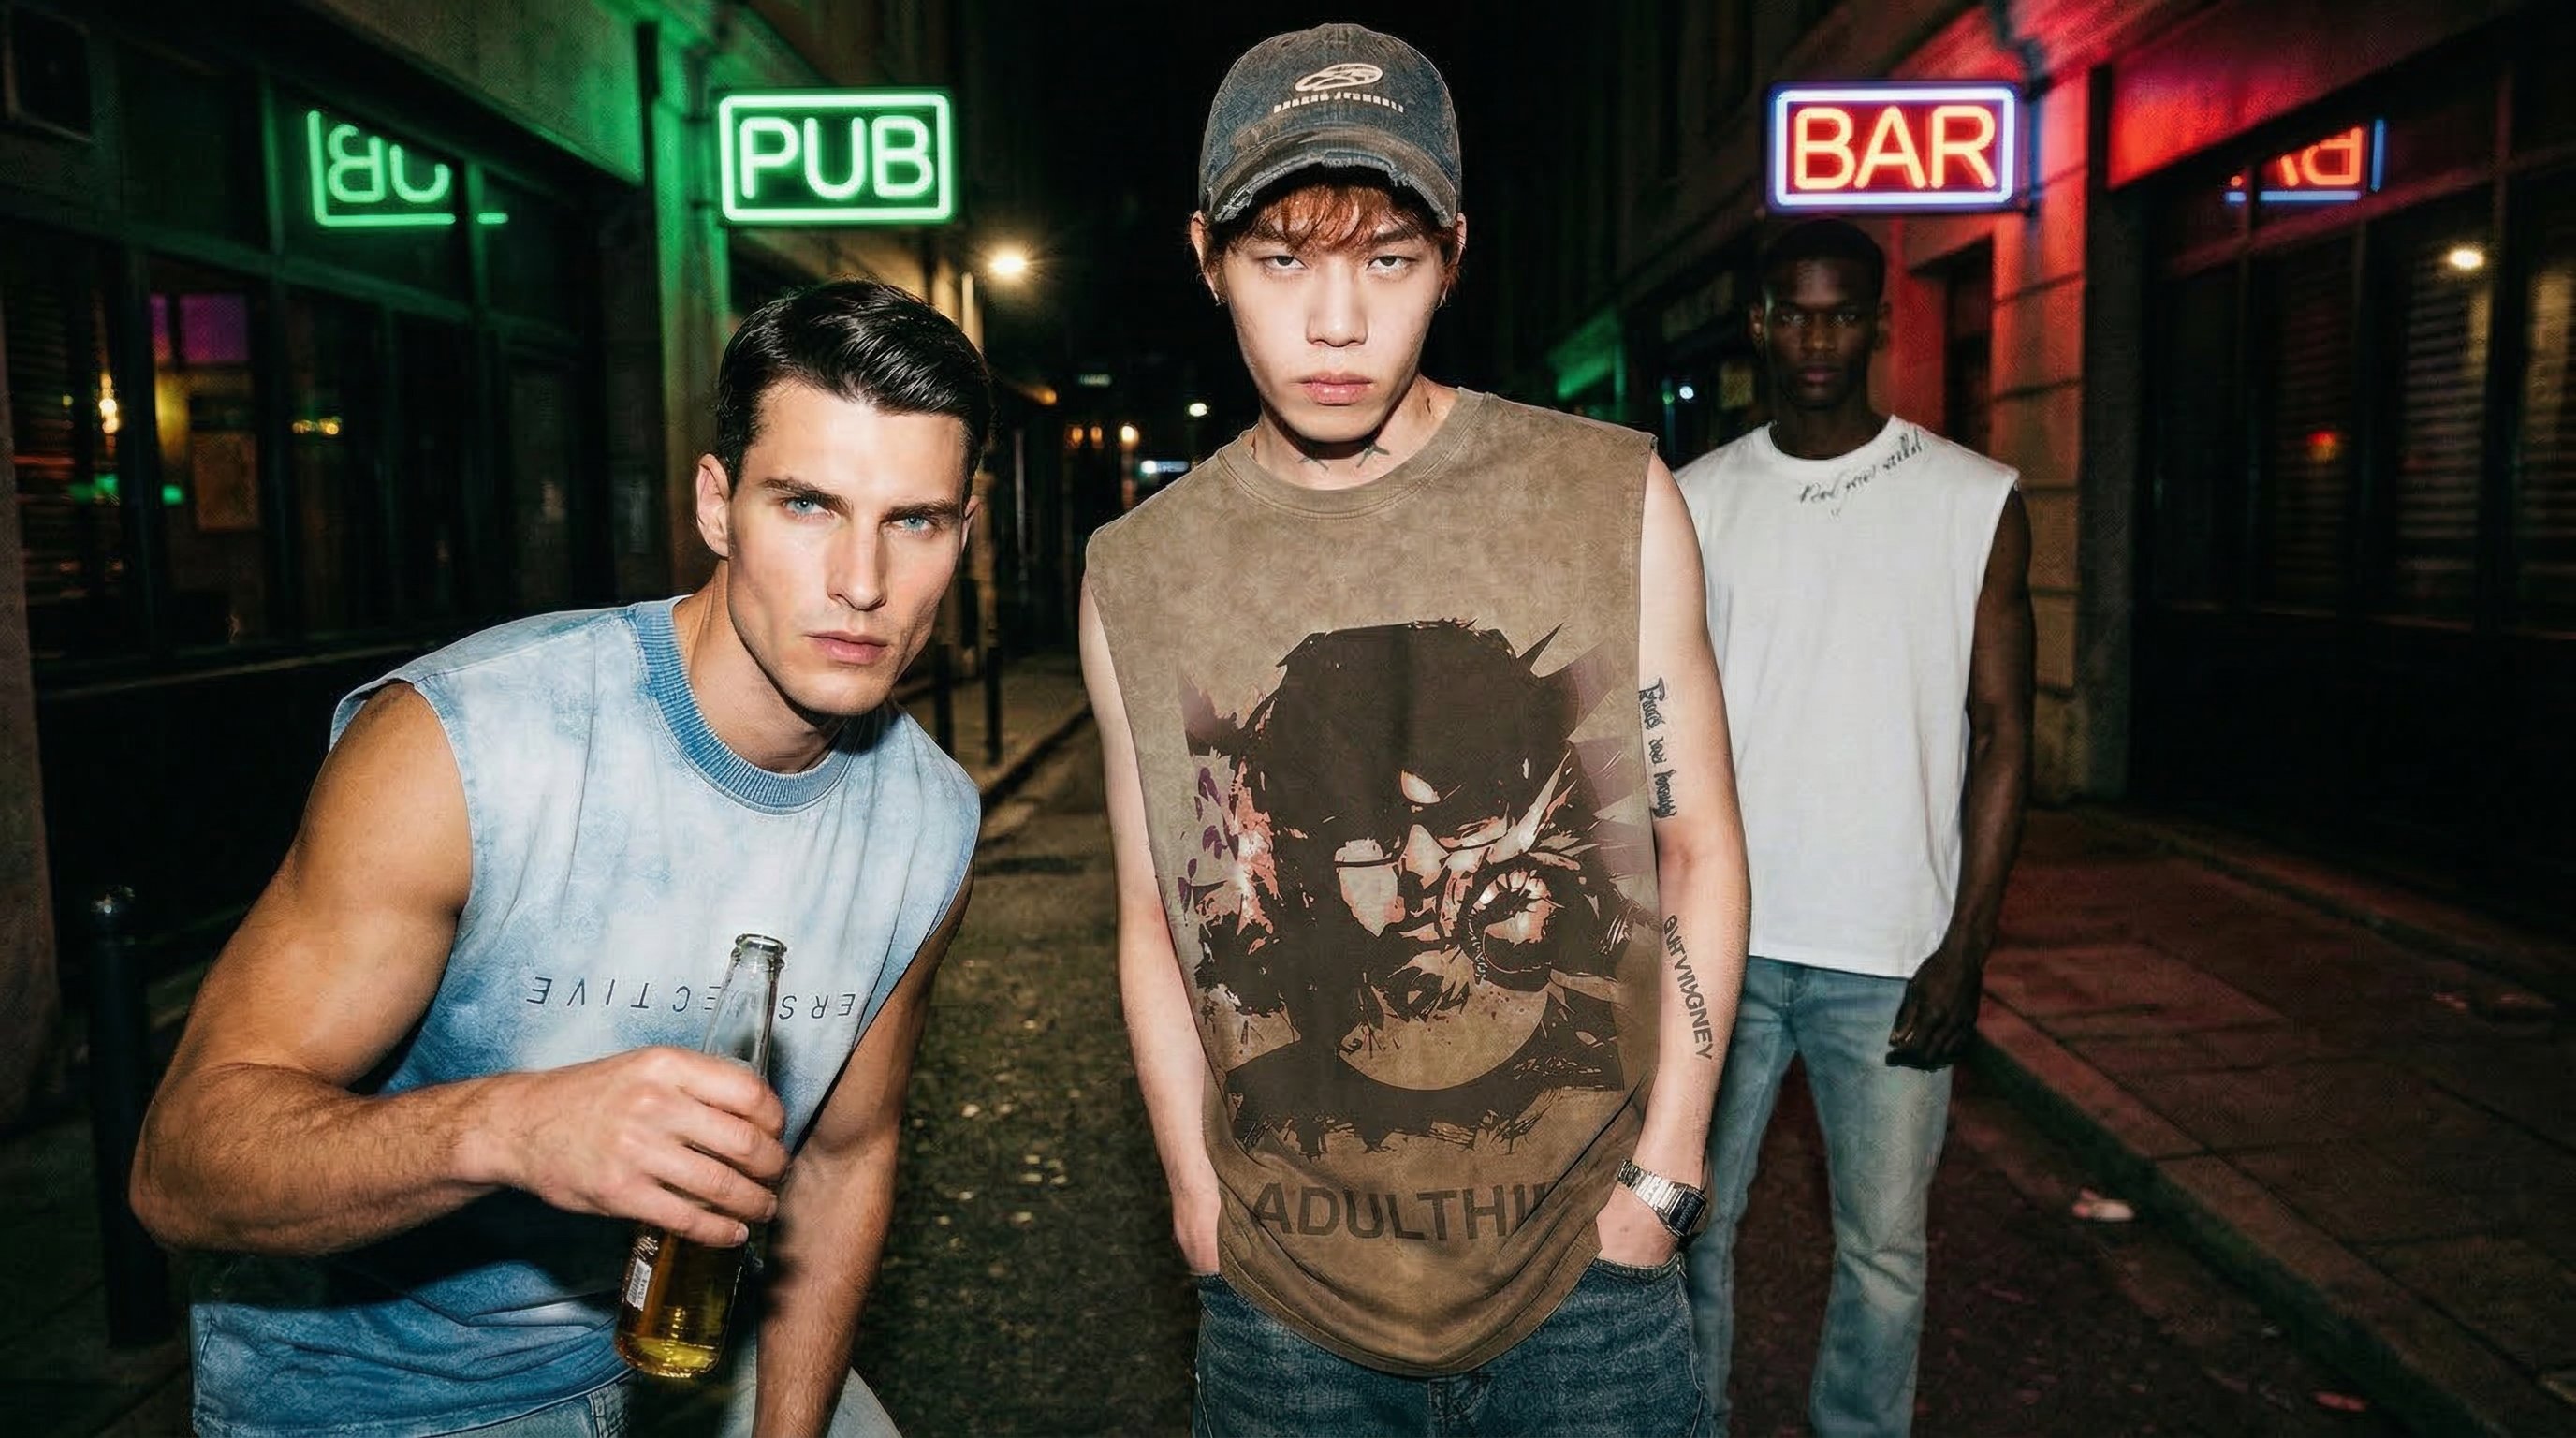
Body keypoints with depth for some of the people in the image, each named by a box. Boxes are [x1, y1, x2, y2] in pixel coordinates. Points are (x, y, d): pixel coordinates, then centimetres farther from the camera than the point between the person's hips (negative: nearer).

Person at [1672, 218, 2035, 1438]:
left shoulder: (1975, 502, -1)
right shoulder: (1695, 501, 4)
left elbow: (2001, 731, 0)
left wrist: (1966, 948, -6)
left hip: (1891, 953, -1)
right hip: (1720, 938, 2)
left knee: (1883, 1251, 9)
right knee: (1691, 1221, 12)